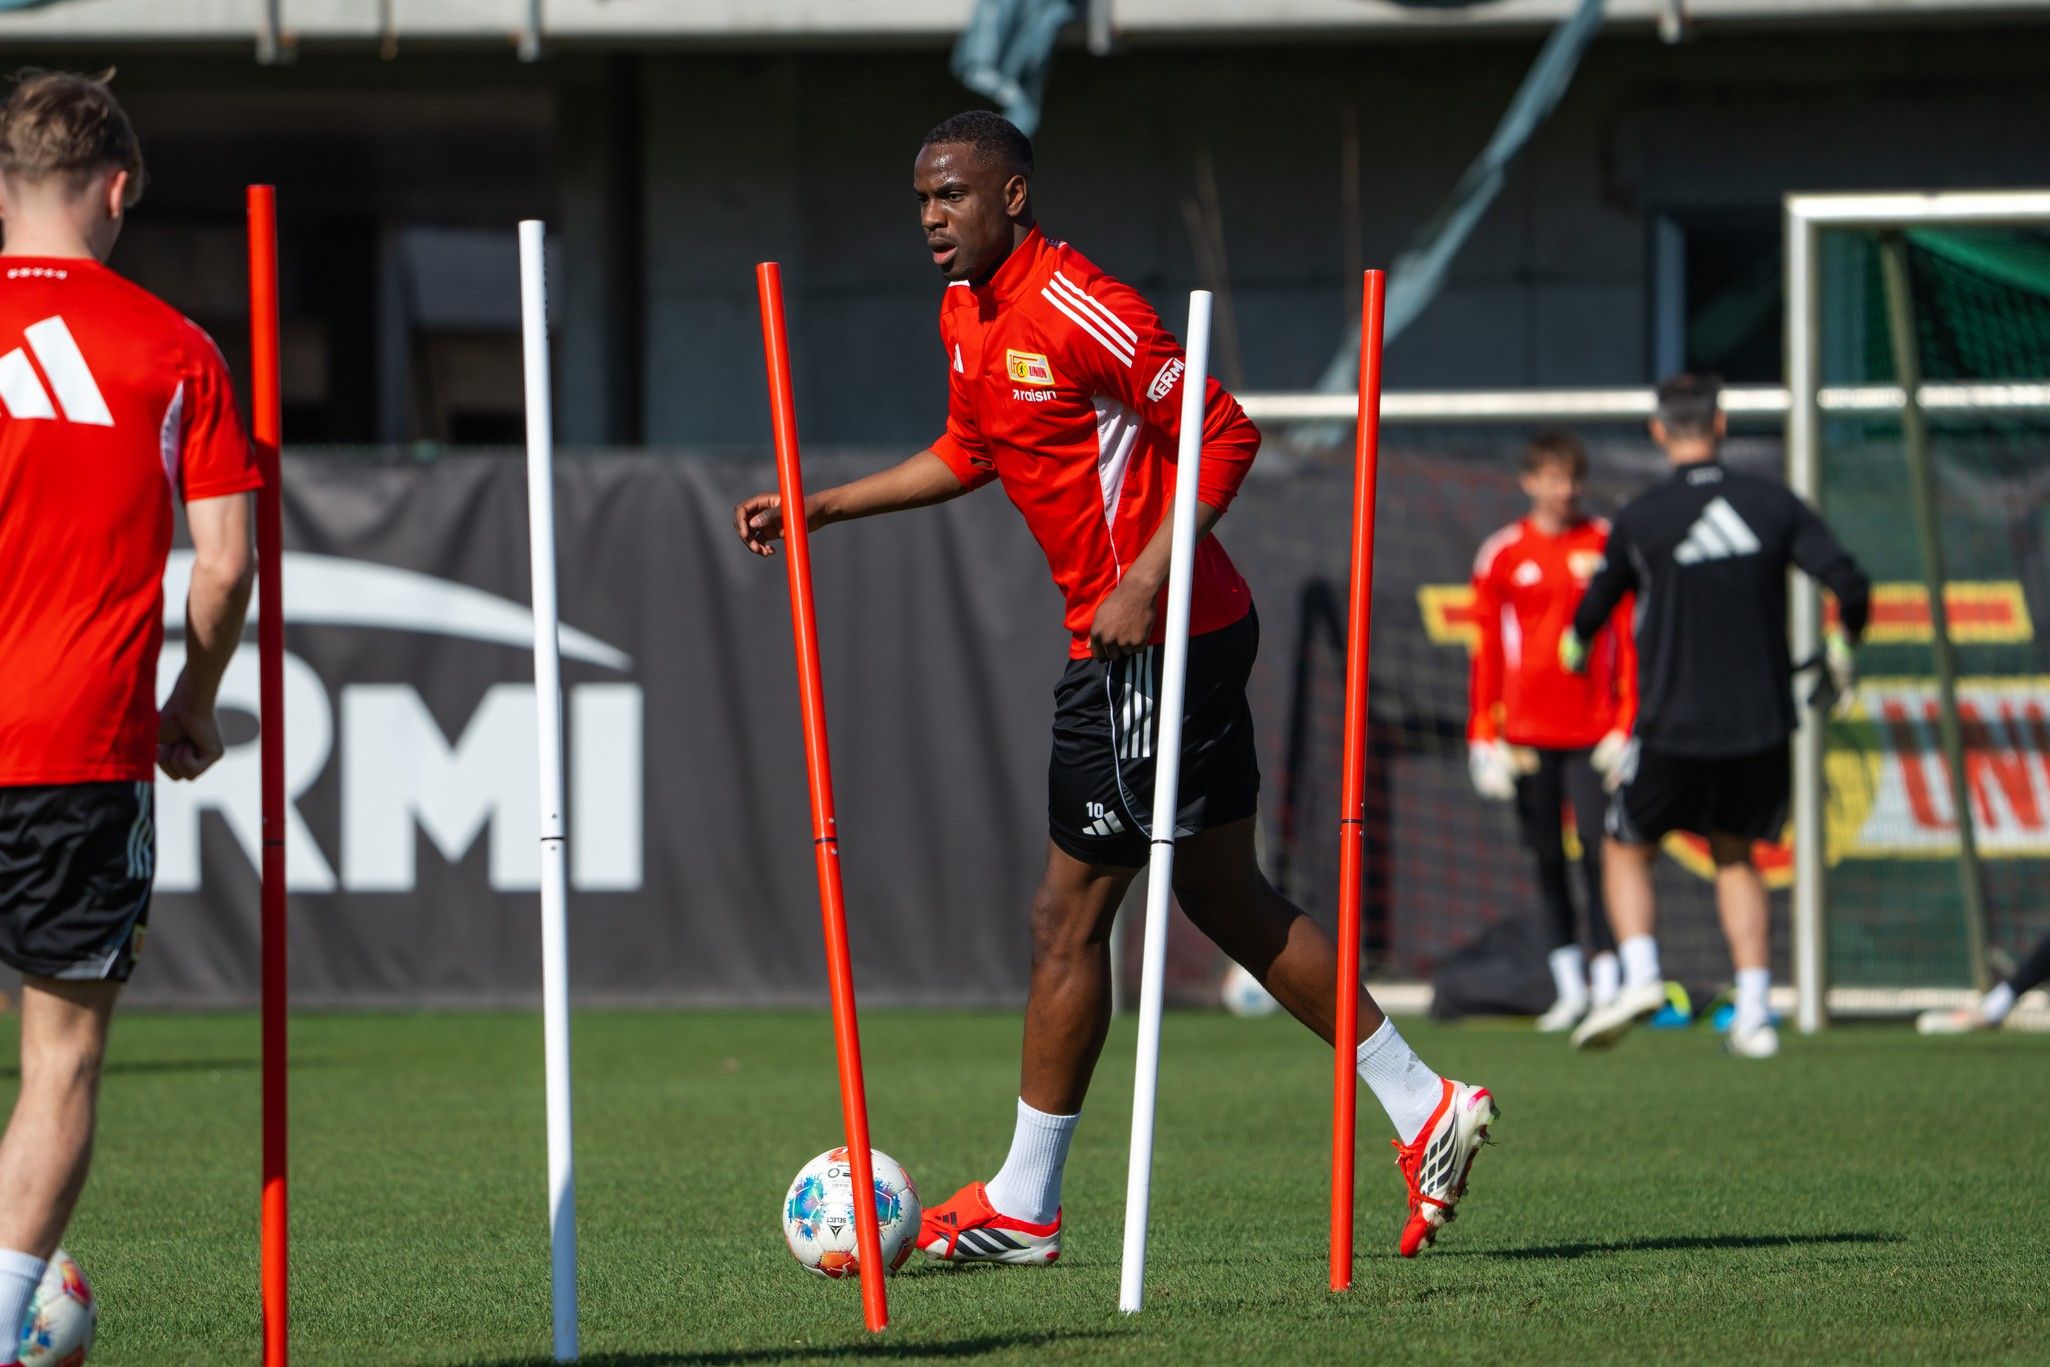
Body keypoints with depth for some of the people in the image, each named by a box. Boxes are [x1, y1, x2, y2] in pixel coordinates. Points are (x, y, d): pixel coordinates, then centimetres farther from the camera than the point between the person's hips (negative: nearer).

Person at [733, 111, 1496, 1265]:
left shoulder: (1077, 308, -18)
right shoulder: (967, 315, 11)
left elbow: (1226, 437, -19)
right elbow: (970, 455, 28)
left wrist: (1145, 583, -24)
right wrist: (823, 507, 24)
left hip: (1158, 637, -10)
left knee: (1071, 911, -2)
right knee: (1230, 901, 14)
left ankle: (1023, 1207, 6)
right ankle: (1424, 1108, 18)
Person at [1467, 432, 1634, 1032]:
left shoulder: (1608, 546, 4)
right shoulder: (1503, 554, 7)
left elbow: (1628, 641, 4)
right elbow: (1487, 650, 9)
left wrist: (1626, 725, -3)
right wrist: (1484, 739, 4)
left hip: (1593, 731, -2)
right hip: (1526, 733, 2)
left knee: (1599, 854, -9)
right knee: (1548, 863, 5)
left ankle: (1608, 985, -7)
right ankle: (1569, 987, 12)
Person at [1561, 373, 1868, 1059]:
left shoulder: (1640, 518, -5)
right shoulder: (1771, 503, -1)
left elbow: (1599, 600, 11)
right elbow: (1850, 585, -7)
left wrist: (1575, 644, 34)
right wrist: (1841, 650, 14)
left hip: (1674, 726, -3)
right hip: (1762, 723, 3)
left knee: (1627, 850, 16)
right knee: (1735, 855, 20)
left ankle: (1639, 974, -7)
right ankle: (1754, 1010, 8)